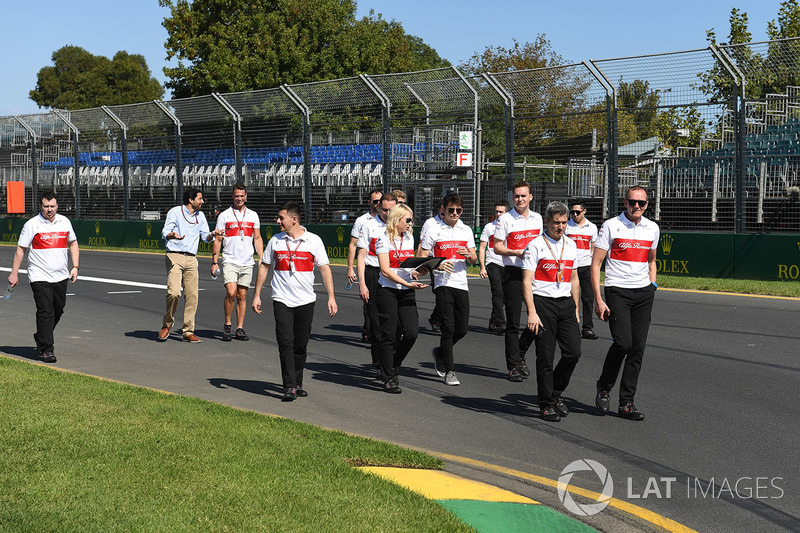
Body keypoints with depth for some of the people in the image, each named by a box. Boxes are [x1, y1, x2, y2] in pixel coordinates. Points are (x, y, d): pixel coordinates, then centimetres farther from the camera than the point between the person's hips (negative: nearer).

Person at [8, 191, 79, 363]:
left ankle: (40, 339, 33)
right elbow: (21, 249, -2)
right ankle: (46, 349, -6)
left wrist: (75, 266, 9)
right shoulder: (32, 224, -6)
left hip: (61, 277, 5)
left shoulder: (65, 221, 7)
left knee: (57, 311, 11)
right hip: (40, 277, -5)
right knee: (45, 312, -12)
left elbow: (73, 243, 19)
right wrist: (14, 273, -4)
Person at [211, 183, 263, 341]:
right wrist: (214, 262, -2)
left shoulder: (253, 215, 11)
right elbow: (217, 240, 4)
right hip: (229, 261, -3)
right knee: (231, 293, -16)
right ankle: (227, 325, 1)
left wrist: (261, 259, 4)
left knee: (242, 296, 4)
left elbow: (257, 239, 15)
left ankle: (240, 329, 11)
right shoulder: (224, 215, 3)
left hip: (247, 263, 3)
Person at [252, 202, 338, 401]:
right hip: (282, 300, 0)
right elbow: (264, 267, 13)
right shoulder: (275, 241, 5)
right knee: (286, 343, -10)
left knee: (301, 345, 7)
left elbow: (324, 268, 0)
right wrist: (256, 295, 10)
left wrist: (331, 297, -7)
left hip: (306, 301, 0)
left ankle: (297, 383, 22)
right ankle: (289, 387, -10)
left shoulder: (314, 240, -1)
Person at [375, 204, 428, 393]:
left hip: (407, 292, 5)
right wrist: (407, 283, -19)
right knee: (389, 335, -1)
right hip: (388, 291, -5)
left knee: (412, 332, -7)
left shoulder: (409, 238, 13)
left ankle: (394, 365, 18)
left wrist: (416, 272, 2)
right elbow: (385, 270, -13)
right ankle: (389, 379, 10)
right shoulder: (384, 239, -6)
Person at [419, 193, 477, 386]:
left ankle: (440, 352, 32)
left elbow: (474, 260, 14)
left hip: (461, 284, 4)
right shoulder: (434, 231, -1)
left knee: (462, 328, 5)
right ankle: (449, 371, 0)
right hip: (443, 283, -4)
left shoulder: (466, 230, 12)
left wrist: (468, 255, -9)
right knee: (448, 327, -8)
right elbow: (422, 258, -1)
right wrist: (438, 265, -18)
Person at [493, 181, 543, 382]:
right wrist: (517, 253, -17)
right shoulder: (506, 219, -3)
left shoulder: (537, 218, 11)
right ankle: (513, 367, 2)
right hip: (513, 273, -4)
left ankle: (520, 357, 24)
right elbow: (497, 248, -4)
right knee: (513, 322, -4)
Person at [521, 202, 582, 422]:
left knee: (573, 352, -3)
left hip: (566, 303, 5)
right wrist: (532, 312, -18)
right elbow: (527, 282, -9)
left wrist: (575, 310, 17)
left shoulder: (571, 245, 14)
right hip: (542, 303, -5)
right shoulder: (535, 245, -4)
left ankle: (556, 393, 19)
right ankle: (546, 405, 8)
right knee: (546, 356, -3)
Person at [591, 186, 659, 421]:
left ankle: (626, 403, 8)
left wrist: (652, 284, 13)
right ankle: (604, 386, 8)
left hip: (644, 293, 5)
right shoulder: (611, 226, -4)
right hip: (617, 290, -5)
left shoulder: (652, 228, 11)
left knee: (637, 348, 1)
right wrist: (598, 300, -11)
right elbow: (595, 263, -5)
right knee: (623, 342, -18)